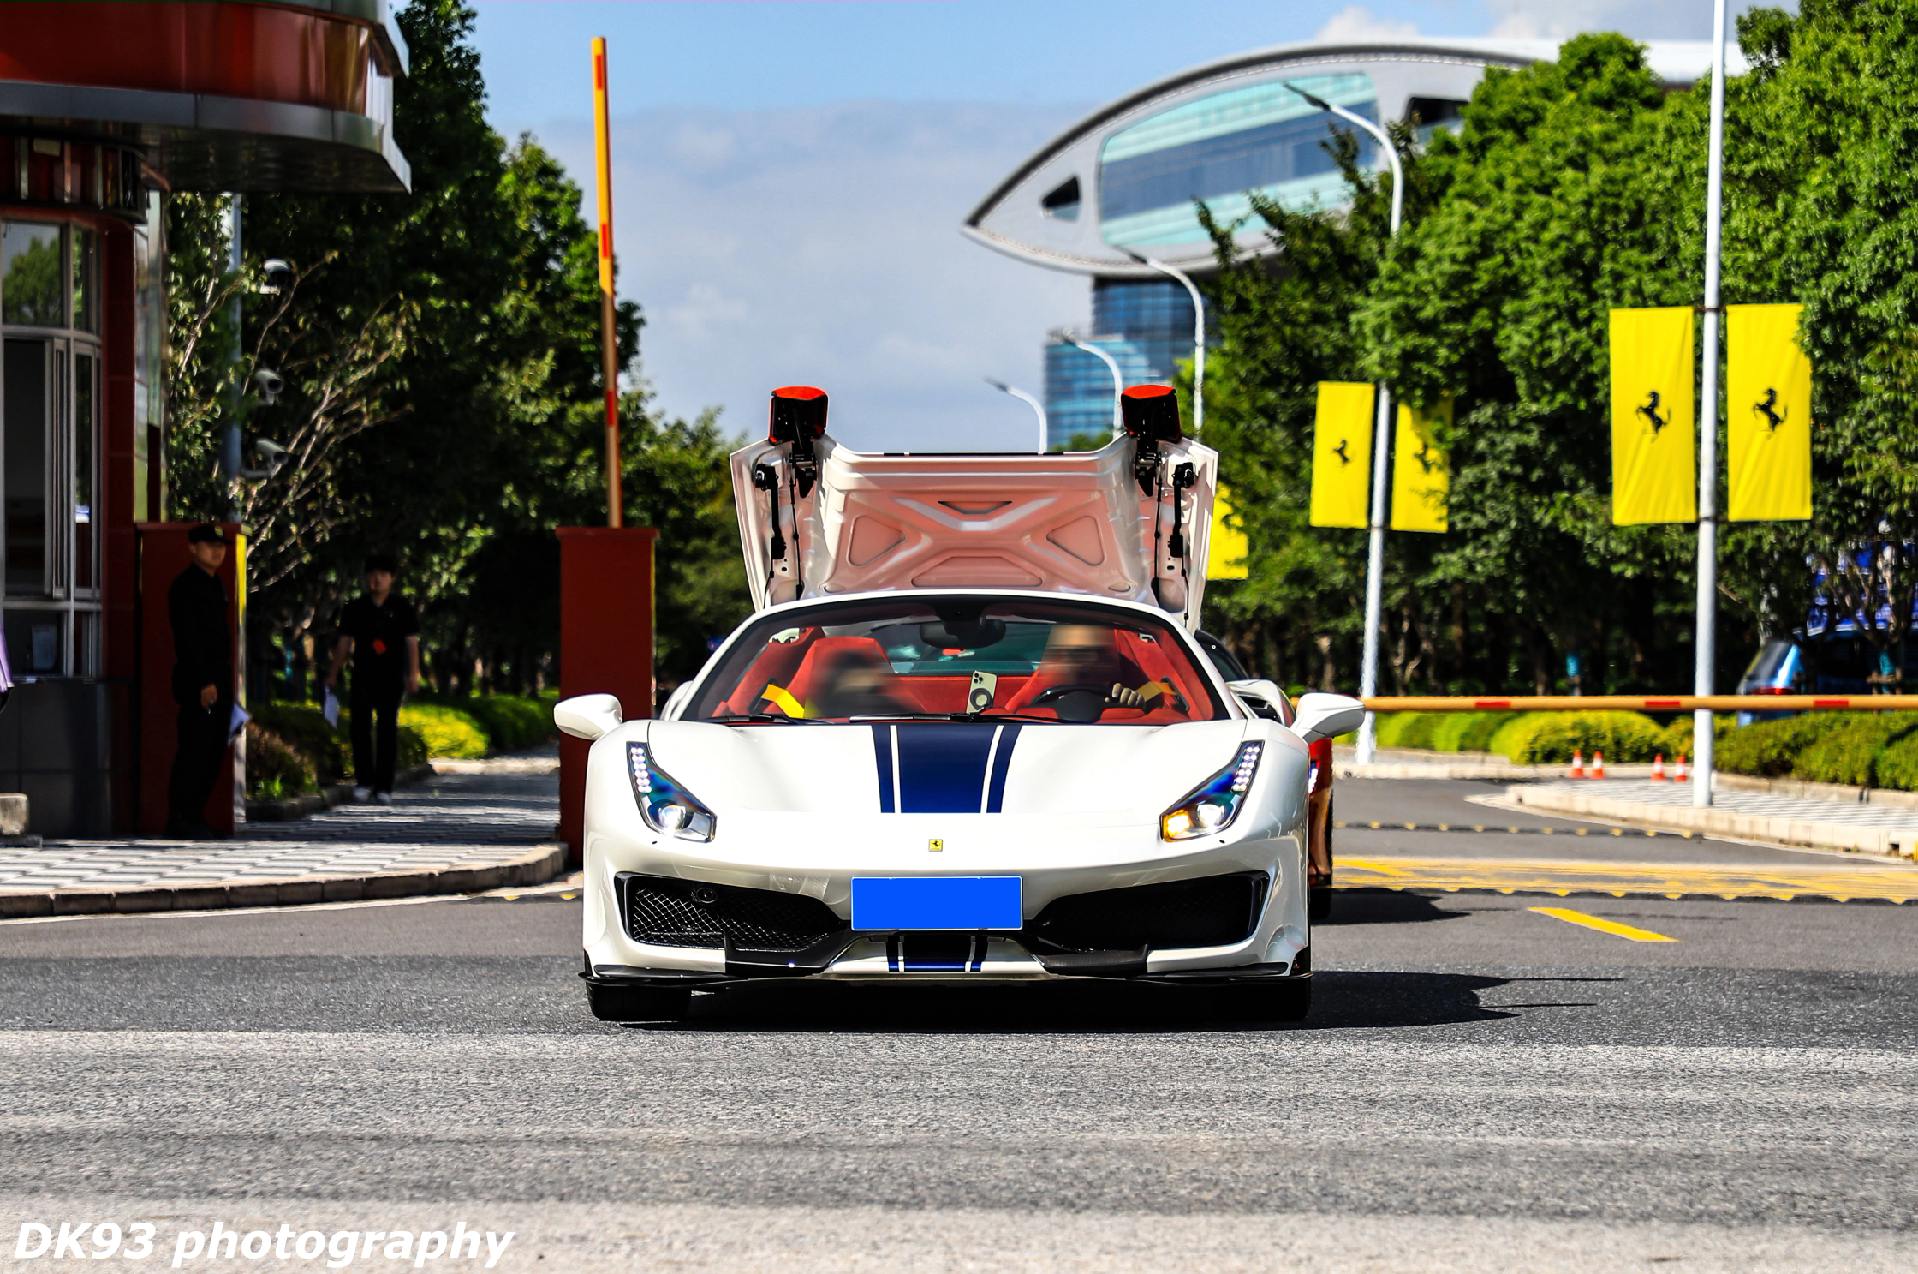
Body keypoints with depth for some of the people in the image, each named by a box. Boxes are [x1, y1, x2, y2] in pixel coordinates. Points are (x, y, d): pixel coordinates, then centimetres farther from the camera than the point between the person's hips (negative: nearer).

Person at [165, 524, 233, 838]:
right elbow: (187, 637, -17)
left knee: (213, 753, 9)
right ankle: (179, 820, -6)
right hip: (197, 681, -9)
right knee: (193, 752, -9)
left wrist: (223, 680, 16)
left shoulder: (215, 585, 18)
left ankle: (194, 816, 14)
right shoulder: (185, 585, -10)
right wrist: (204, 682, -21)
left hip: (218, 679, 9)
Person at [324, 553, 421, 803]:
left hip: (391, 678, -1)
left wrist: (413, 674, -13)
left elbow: (412, 642, -2)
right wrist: (333, 674, 6)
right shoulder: (355, 608, 8)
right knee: (360, 727, -6)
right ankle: (364, 782, 2)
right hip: (362, 677, 1)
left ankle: (384, 787, 2)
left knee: (387, 730, 0)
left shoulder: (402, 608, 2)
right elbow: (344, 642, 10)